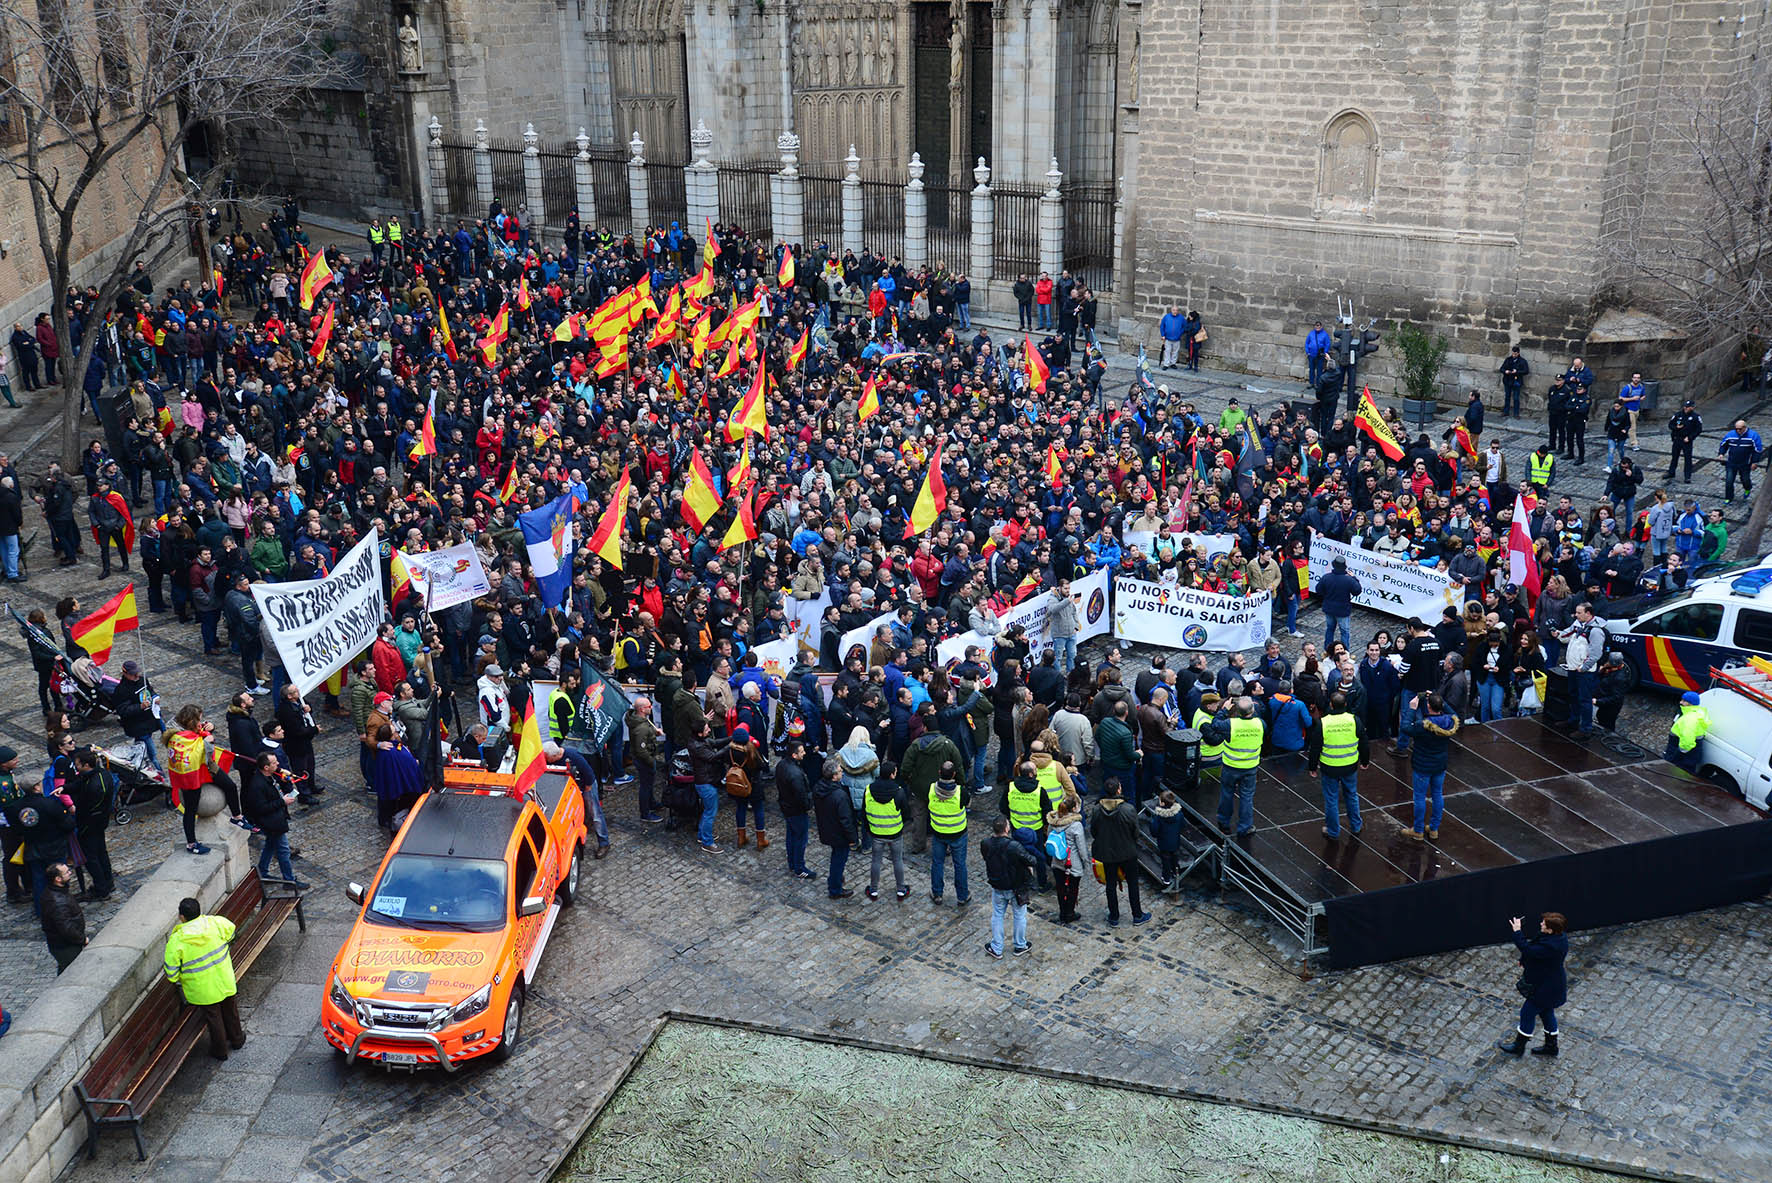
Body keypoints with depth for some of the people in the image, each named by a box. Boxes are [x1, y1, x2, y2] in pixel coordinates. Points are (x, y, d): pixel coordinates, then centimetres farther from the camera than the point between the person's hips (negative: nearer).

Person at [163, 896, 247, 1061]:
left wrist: (177, 980, 6)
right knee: (230, 1011, 25)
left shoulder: (176, 941, -23)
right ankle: (237, 1040, 46)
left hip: (203, 989, -3)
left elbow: (171, 972, -17)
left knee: (213, 1017, 17)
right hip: (225, 981, 3)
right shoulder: (214, 923, -15)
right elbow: (230, 930, 8)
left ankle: (220, 1050, 35)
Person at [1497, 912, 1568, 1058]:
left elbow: (1528, 950, -35)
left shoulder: (1550, 946, -36)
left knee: (1528, 1013, 7)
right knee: (1547, 1013, 24)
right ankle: (1551, 1046, 39)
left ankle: (1519, 1046, 23)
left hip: (1545, 988, -9)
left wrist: (1517, 931, -29)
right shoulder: (1558, 936, -4)